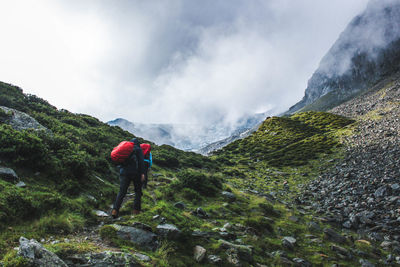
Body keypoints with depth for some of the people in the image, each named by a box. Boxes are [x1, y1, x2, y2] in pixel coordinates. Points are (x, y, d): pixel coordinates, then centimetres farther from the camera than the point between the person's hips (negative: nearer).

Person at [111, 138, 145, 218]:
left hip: (124, 172, 3)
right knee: (138, 191, 11)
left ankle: (115, 210, -12)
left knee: (122, 192, 2)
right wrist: (142, 173, -9)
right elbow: (141, 161, -6)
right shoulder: (138, 149, 5)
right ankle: (136, 210, 6)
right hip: (135, 172, -3)